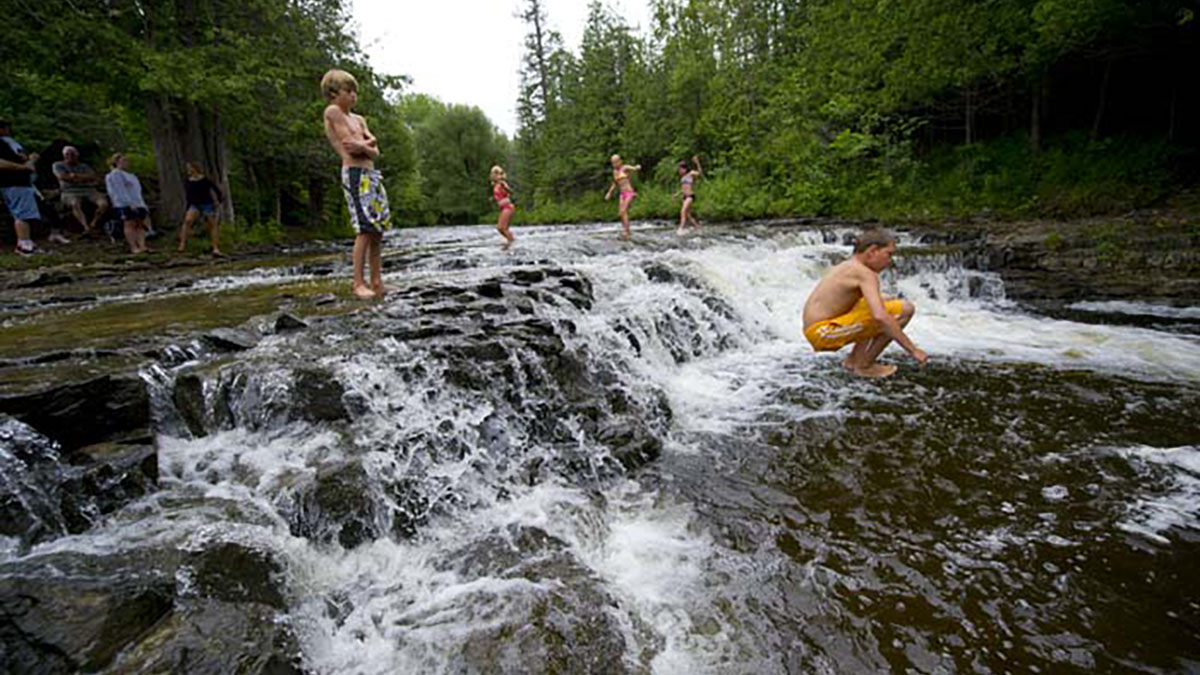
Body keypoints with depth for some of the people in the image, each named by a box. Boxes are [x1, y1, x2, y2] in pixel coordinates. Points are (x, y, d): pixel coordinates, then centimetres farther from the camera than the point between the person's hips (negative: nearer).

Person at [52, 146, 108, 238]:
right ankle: (86, 227, -55)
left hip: (88, 190, 2)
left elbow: (96, 179, 9)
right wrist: (85, 178, -2)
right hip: (70, 192, -2)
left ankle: (92, 225, -30)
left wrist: (76, 176, -3)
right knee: (75, 204, -39)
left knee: (104, 203, -31)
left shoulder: (84, 166, 25)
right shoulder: (58, 165, 19)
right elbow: (62, 176, -2)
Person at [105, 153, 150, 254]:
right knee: (130, 224, -12)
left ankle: (142, 246, -10)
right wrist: (130, 203, -21)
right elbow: (120, 191, -11)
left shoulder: (130, 176, 28)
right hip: (125, 204, -8)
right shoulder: (115, 174, 1)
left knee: (140, 224, -3)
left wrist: (144, 206, 18)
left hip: (138, 204, 8)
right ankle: (133, 247, -16)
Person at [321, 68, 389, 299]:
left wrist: (364, 144, -8)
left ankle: (377, 282, 7)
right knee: (365, 230, -15)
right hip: (354, 174, -8)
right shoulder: (332, 111, 0)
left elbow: (375, 152, 10)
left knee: (378, 230, 3)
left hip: (372, 174, 8)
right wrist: (368, 142, 3)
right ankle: (358, 283, -11)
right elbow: (350, 147, -11)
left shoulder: (359, 119, 22)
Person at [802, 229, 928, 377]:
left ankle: (853, 359, 18)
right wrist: (912, 350, -20)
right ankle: (863, 365, -3)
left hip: (818, 331, 10)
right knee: (905, 309, -11)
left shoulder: (847, 267, 18)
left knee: (880, 303, 29)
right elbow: (880, 317, -26)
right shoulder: (865, 273, -12)